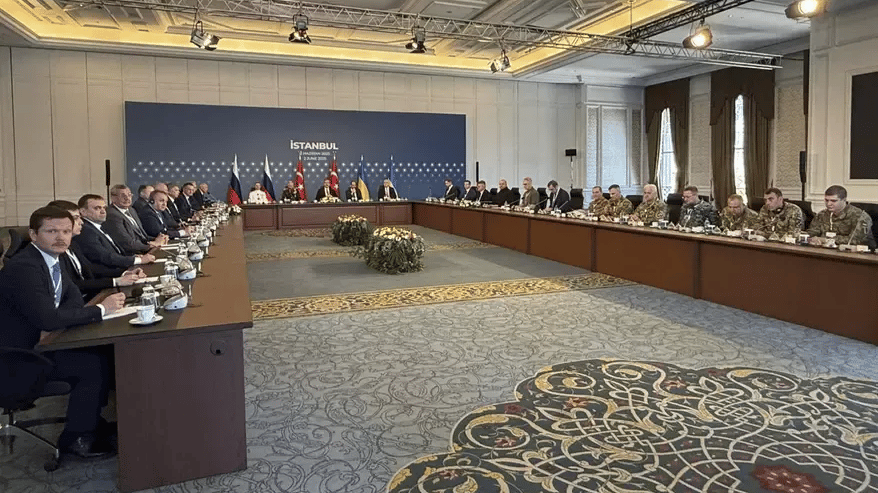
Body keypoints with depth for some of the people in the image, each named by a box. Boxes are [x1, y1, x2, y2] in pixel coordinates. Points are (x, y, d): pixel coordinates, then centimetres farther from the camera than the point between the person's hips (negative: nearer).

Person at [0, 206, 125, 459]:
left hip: (39, 342, 9)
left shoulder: (50, 258, 4)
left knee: (107, 351, 1)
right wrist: (100, 309, -23)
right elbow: (48, 319, -31)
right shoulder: (23, 267, -25)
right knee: (96, 364, -17)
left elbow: (73, 297, 9)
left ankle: (92, 422, 17)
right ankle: (76, 438, 1)